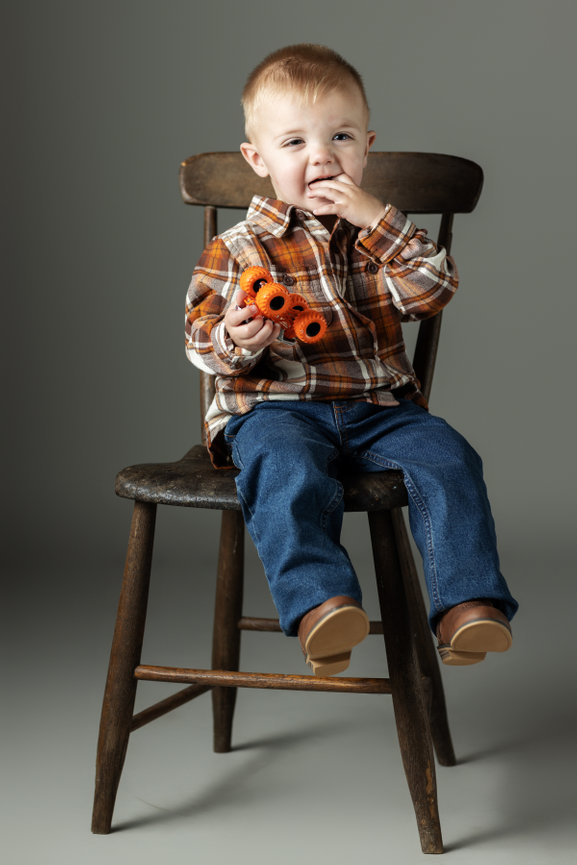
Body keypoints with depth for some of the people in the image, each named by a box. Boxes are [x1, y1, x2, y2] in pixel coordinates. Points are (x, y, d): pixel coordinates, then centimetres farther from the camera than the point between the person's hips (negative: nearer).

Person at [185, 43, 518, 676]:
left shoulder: (379, 234, 14)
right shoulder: (237, 250, 5)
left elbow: (433, 290, -1)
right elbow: (202, 340, 2)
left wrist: (379, 221, -10)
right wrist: (235, 341, -22)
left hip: (379, 405, 3)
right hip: (275, 408, -3)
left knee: (448, 459, -22)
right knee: (289, 474, -35)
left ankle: (466, 603, -22)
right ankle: (318, 604, -42)